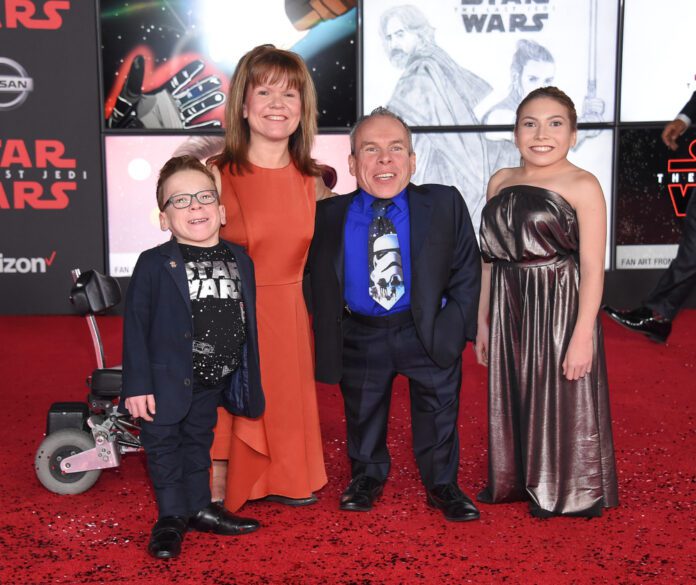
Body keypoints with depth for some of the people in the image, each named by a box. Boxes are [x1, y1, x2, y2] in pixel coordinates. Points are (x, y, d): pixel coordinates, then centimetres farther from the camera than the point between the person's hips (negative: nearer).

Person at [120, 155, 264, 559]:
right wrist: (137, 385, -15)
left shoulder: (240, 261, 1)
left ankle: (199, 509, 32)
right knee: (164, 446, 6)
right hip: (167, 380, -4)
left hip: (214, 381, 4)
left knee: (199, 443, 19)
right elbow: (136, 326, -12)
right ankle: (172, 518, 19)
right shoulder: (155, 264, -12)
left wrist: (250, 380, 9)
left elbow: (249, 324, 7)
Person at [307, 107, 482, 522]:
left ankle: (443, 486, 37)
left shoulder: (444, 205, -9)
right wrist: (329, 329, -4)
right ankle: (368, 477, 45)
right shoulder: (328, 216, -10)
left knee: (438, 413, 14)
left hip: (427, 332, 0)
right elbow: (311, 272, 2)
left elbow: (466, 273, -4)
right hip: (359, 336, 1)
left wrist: (455, 327, -10)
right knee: (363, 413, 19)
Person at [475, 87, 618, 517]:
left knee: (562, 405, 5)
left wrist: (583, 335, -18)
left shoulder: (582, 186, -8)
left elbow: (592, 267, -13)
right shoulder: (501, 182, 9)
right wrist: (483, 321, 13)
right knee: (512, 401, 15)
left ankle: (566, 494, 23)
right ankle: (518, 482, 34)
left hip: (561, 309, -5)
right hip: (509, 312, 6)